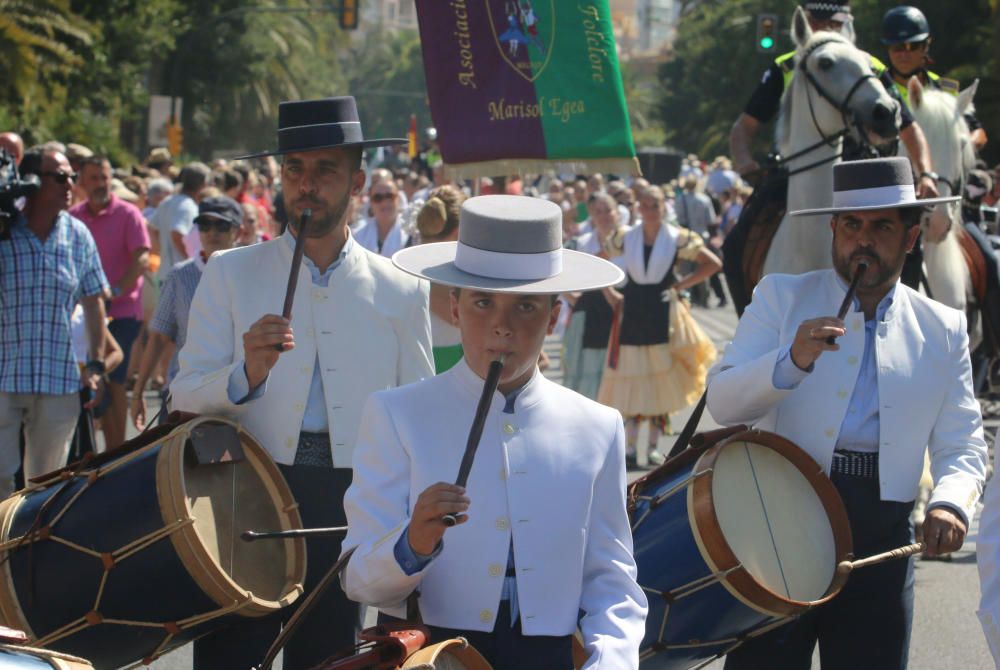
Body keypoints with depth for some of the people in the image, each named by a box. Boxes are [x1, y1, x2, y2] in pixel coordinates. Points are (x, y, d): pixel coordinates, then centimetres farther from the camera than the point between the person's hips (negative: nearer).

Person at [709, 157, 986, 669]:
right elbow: (722, 401, -4)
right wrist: (792, 361, -22)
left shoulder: (942, 330, 10)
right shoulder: (780, 297, 6)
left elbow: (961, 448, 7)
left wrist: (951, 503, -15)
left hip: (881, 537, 2)